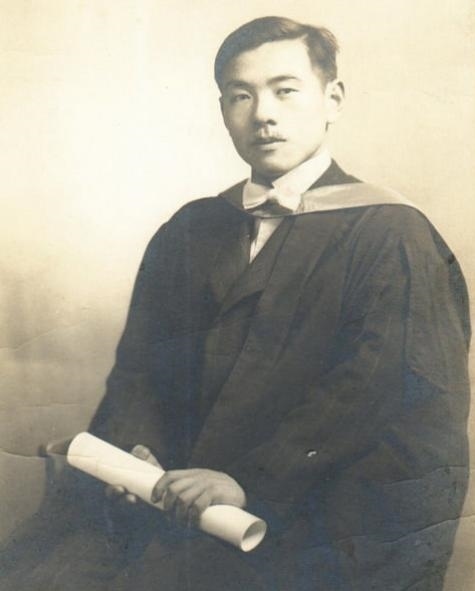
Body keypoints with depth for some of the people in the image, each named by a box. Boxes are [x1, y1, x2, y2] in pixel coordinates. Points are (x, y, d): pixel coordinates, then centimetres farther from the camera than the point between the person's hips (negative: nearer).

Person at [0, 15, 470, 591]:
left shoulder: (391, 235, -3)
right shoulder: (189, 232, 14)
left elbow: (382, 390, -13)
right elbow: (139, 361, 13)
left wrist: (252, 482, -20)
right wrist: (134, 446, -7)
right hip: (174, 496, 5)